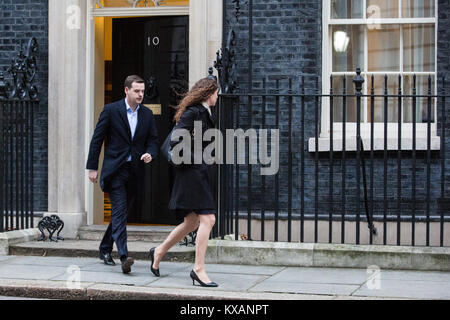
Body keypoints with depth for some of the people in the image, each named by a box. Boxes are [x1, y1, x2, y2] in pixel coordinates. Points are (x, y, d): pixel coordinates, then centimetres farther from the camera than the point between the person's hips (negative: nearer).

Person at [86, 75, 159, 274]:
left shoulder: (147, 114, 10)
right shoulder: (111, 110, -3)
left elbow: (153, 140, 14)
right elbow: (97, 139, -1)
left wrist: (149, 153, -10)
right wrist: (92, 167, -3)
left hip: (135, 171, 5)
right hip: (115, 170, -5)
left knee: (121, 212, 12)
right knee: (119, 211, -15)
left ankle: (105, 249, 30)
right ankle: (124, 257, -23)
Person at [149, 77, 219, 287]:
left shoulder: (204, 113, 16)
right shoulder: (193, 112, -13)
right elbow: (175, 141, -20)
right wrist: (189, 159, -11)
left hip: (199, 173, 10)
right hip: (191, 173, -10)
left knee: (192, 222, 15)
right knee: (207, 219, -14)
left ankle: (159, 251, 31)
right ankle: (198, 269, -12)